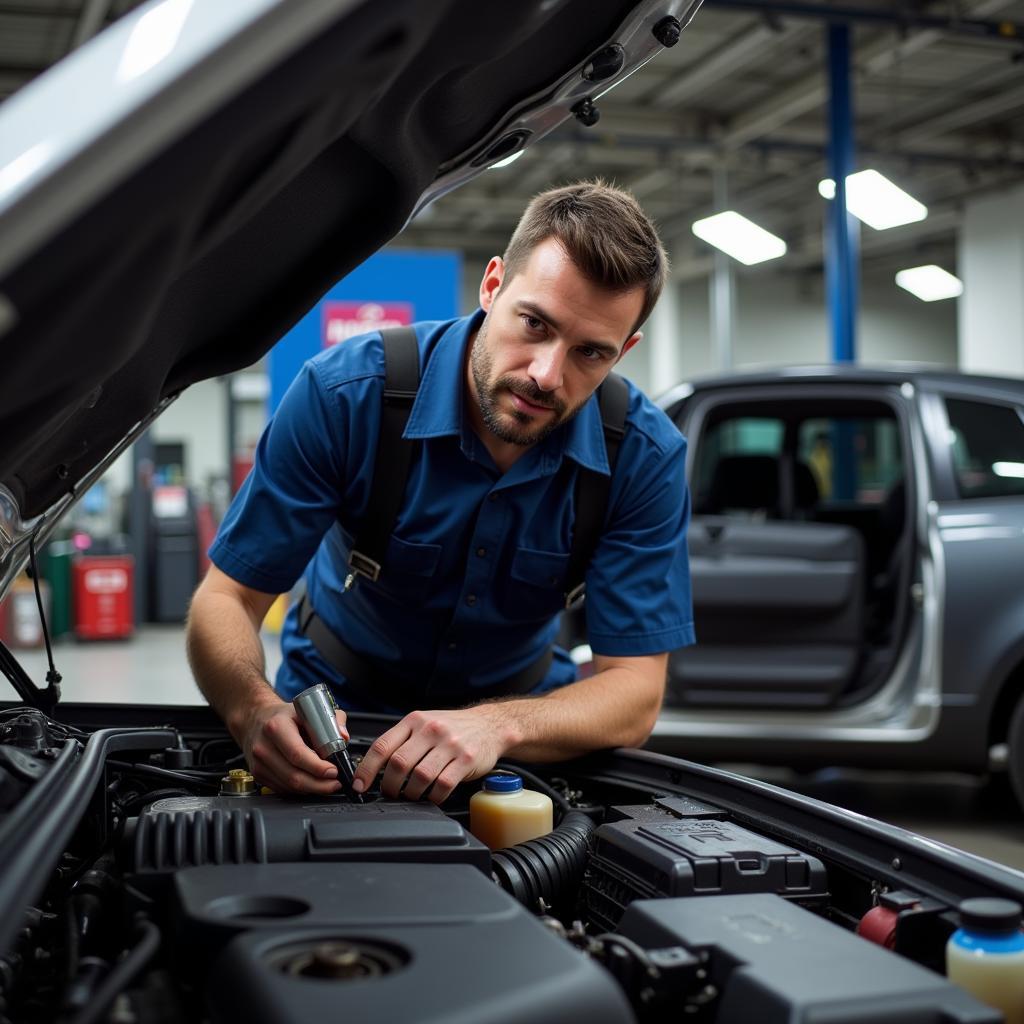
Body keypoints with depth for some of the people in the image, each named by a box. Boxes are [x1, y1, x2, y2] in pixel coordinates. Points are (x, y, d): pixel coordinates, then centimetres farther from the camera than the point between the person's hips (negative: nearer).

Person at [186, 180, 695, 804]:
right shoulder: (345, 394, -23)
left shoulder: (646, 459, -19)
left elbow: (635, 692, -20)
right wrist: (257, 711, -40)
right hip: (336, 705, 0)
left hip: (520, 701, 1)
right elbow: (227, 598, -18)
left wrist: (496, 726, -40)